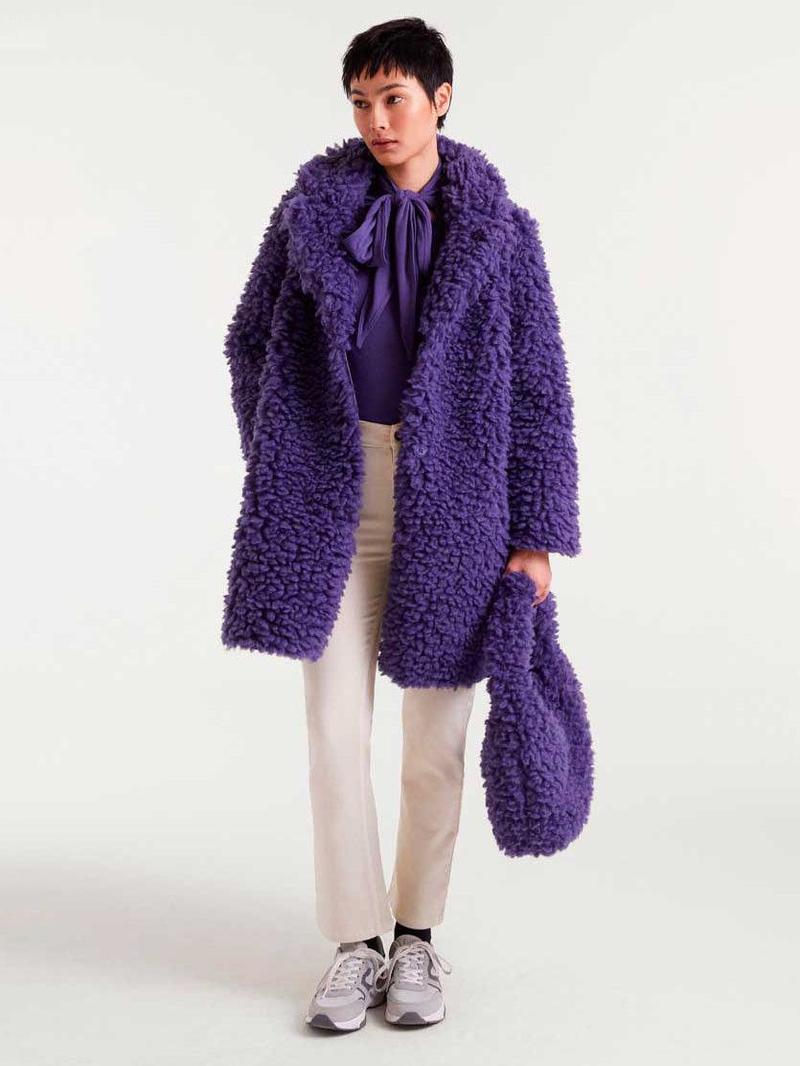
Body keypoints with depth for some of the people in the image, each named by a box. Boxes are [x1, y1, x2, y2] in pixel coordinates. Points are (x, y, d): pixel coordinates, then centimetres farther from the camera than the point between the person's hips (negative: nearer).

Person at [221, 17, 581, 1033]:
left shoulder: (498, 230, 0)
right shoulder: (313, 206, 4)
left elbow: (539, 391, 0)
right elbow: (250, 339, 15)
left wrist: (536, 536, -4)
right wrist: (280, 462, 11)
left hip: (450, 506, -1)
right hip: (331, 501, 1)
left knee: (435, 736, 7)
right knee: (336, 729, 1)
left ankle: (417, 938, 24)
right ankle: (355, 942, 16)